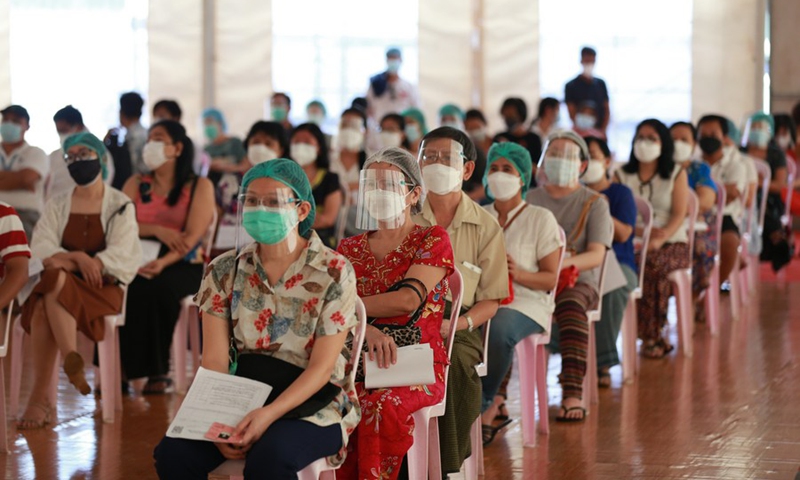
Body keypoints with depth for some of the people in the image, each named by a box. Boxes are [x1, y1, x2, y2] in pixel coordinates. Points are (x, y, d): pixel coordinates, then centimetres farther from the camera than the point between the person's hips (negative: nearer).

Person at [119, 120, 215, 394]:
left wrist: (163, 262, -24)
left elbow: (193, 236, -8)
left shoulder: (199, 186, 7)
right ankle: (134, 371, -28)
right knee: (127, 290, -33)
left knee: (160, 289, -37)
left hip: (183, 265, -2)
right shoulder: (136, 184, 18)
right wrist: (157, 231, -13)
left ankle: (155, 371, -26)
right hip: (141, 262, 3)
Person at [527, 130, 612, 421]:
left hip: (578, 281, -2)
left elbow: (596, 255, -5)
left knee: (570, 306, -39)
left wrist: (563, 263, -26)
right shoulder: (530, 200, 17)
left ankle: (573, 395, -48)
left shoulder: (593, 203, 8)